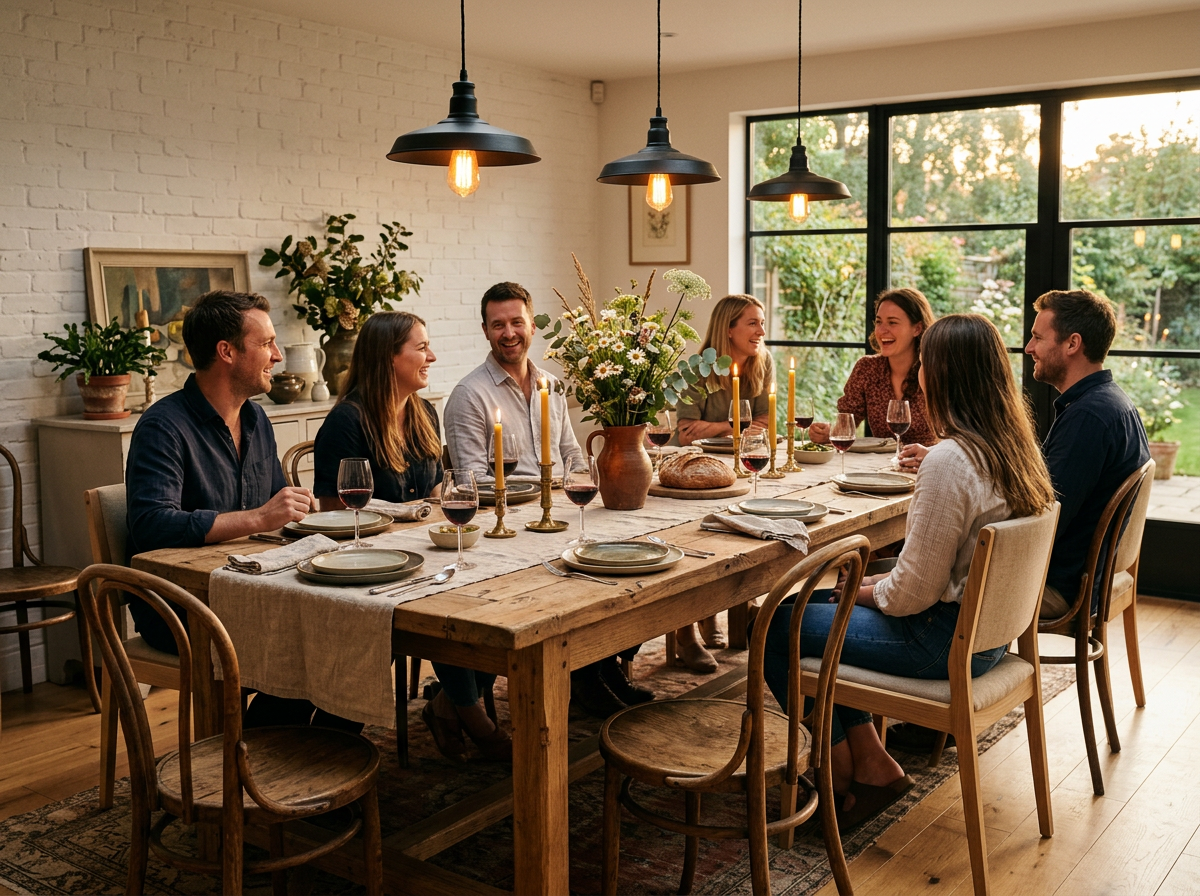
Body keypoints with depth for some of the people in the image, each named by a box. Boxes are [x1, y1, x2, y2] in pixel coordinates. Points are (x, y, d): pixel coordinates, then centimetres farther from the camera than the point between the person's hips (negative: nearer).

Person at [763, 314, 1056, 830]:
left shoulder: (948, 462, -26)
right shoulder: (1018, 447, 1)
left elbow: (913, 591, -22)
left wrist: (863, 591, -4)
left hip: (947, 641, -9)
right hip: (988, 627, 10)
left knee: (777, 627, 1)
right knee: (813, 605, 19)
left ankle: (846, 775, 17)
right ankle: (869, 761, 19)